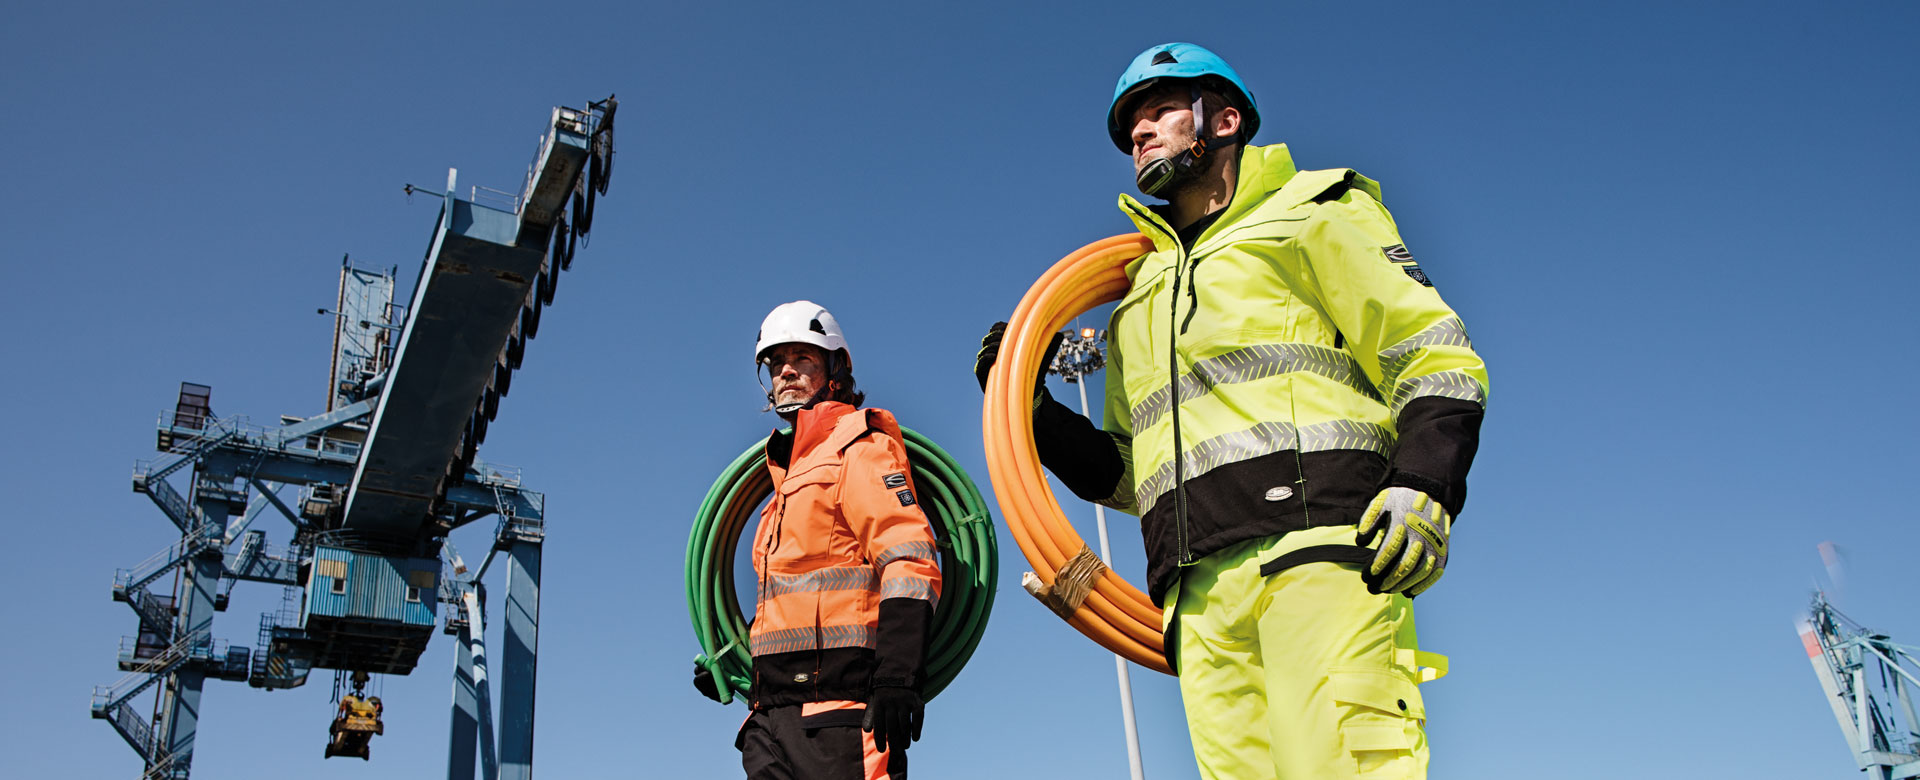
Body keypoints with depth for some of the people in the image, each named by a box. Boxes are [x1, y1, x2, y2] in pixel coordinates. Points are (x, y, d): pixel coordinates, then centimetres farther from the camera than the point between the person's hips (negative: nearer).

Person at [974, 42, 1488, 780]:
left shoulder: (1313, 215, 18)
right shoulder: (1137, 298, 33)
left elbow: (1437, 361, 7)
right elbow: (1127, 474, 30)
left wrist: (1421, 486, -11)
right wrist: (1035, 416, 16)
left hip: (1318, 551, -4)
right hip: (1201, 594, 5)